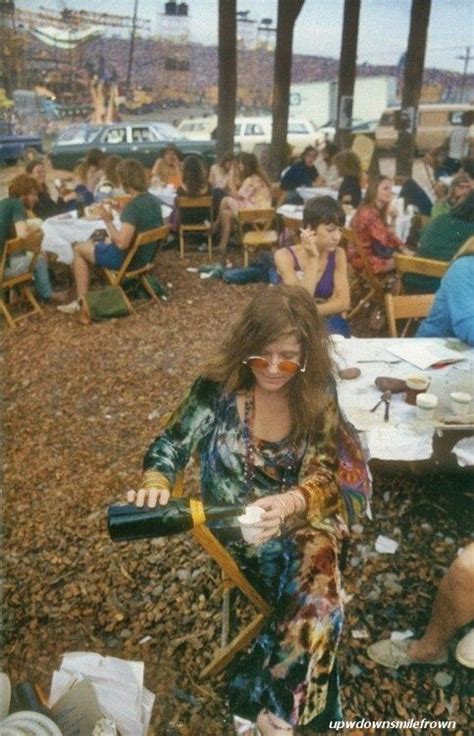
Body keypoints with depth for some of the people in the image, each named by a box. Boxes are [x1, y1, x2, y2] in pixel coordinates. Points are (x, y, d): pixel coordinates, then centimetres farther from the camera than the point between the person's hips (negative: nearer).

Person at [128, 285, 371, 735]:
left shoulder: (317, 393, -11)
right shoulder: (219, 385, -15)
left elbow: (325, 474, -16)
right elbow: (171, 445, -12)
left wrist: (289, 503, -39)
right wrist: (154, 484, -35)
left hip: (302, 520, 1)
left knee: (316, 598, -23)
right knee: (310, 598, -18)